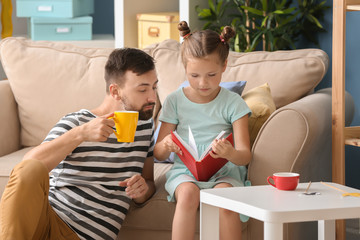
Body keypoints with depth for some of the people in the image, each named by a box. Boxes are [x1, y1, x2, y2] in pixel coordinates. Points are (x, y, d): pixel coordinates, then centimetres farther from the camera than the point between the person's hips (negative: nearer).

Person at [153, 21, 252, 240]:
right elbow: (158, 155, 6)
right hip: (185, 171, 1)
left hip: (224, 173, 0)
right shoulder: (175, 101, 6)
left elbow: (245, 156, -5)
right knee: (188, 193, -33)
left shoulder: (233, 103, 3)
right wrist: (166, 145, -20)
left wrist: (230, 153, -30)